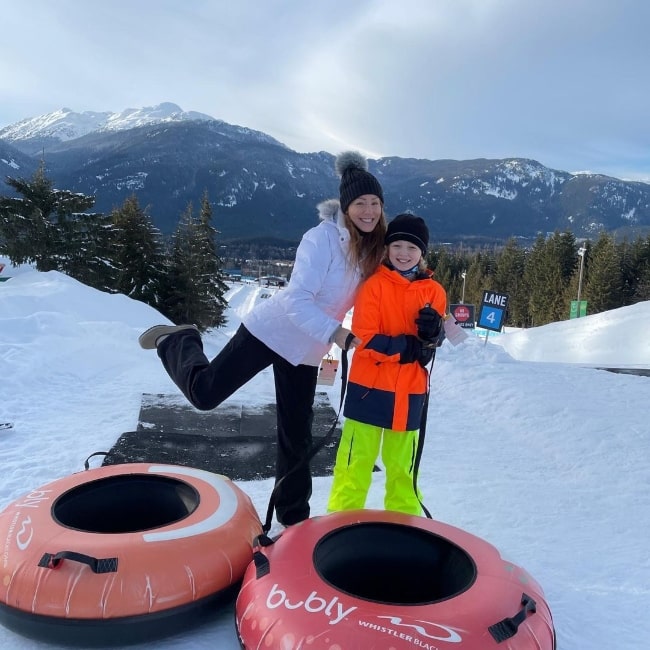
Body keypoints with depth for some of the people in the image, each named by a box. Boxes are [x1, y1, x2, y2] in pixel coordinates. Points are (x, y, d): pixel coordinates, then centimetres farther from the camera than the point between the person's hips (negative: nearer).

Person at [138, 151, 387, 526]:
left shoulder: (375, 247, -1)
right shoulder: (322, 238, -21)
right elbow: (296, 299, -28)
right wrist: (335, 334, -37)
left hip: (307, 351, 5)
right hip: (273, 330, -5)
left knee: (297, 435, 12)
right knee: (205, 391, -3)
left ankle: (293, 515, 29)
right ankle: (176, 341, 28)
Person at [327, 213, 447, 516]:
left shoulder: (434, 291, 3)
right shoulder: (374, 284, -6)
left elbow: (432, 343, 3)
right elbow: (365, 339, -12)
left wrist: (432, 335, -19)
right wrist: (407, 345, -19)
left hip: (409, 391, 3)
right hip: (370, 386, -3)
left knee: (403, 465, 16)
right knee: (356, 462, 5)